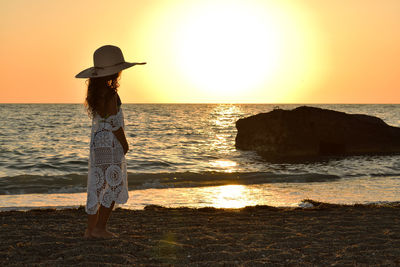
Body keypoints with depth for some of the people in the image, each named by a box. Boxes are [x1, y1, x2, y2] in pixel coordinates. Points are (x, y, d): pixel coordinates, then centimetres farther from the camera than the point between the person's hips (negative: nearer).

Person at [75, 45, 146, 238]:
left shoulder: (95, 90, 11)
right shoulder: (109, 93, -18)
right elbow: (113, 122, -18)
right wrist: (124, 143, -6)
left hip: (97, 142, 9)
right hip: (110, 144, -9)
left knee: (98, 186, 12)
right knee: (113, 186, -1)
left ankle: (91, 229, 15)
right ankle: (100, 227, 2)